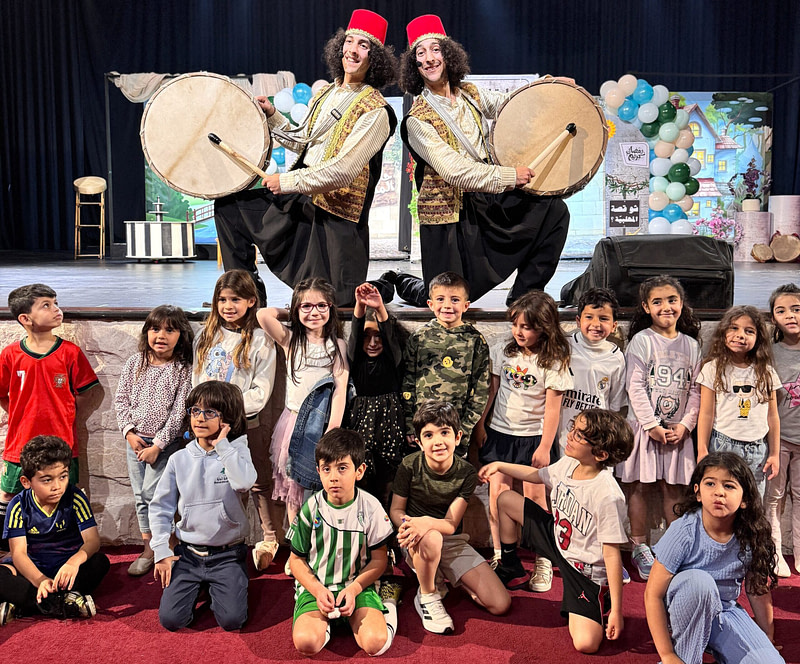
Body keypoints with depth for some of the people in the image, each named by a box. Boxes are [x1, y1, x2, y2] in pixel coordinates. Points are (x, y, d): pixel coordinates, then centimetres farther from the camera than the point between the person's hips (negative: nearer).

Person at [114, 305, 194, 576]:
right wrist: (129, 431, -6)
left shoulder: (183, 369, -10)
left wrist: (157, 445, -14)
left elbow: (179, 411, -11)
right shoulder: (135, 363, 2)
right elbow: (121, 399, 6)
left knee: (151, 492, -12)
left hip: (165, 441, -4)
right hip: (135, 439, 5)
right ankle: (148, 548, 21)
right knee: (140, 496, 10)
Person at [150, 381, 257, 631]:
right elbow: (160, 507, 7)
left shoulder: (236, 451, -6)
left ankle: (217, 589, 19)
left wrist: (222, 444, -21)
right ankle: (196, 587, 23)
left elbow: (244, 482, -29)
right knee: (170, 618, -7)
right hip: (188, 553, 2)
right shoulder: (179, 459, 0)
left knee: (232, 619, -14)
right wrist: (162, 551, -1)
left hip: (227, 555, -2)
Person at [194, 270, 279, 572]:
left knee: (259, 484, 3)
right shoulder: (206, 335, 8)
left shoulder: (260, 341, -6)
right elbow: (196, 378, 11)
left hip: (245, 425, -4)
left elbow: (261, 391, -10)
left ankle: (269, 540, 20)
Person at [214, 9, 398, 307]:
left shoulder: (375, 110, -15)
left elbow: (344, 170, -22)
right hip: (298, 198, 8)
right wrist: (272, 116, 11)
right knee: (229, 205, 9)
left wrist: (288, 181, -18)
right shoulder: (325, 93, 10)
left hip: (335, 212, -8)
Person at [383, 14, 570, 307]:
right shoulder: (417, 119, -14)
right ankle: (399, 283, 29)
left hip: (488, 200, 6)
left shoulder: (469, 94, 4)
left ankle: (523, 293, 2)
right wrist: (509, 176, -22)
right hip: (448, 211, -6)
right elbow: (453, 170, -23)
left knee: (553, 210, -9)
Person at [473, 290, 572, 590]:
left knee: (534, 498, 1)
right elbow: (491, 388, 9)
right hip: (499, 432, 3)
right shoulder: (502, 350, 1)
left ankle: (543, 561, 15)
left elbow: (552, 407, -9)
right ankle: (499, 555, 13)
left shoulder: (553, 361, -10)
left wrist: (545, 446, -10)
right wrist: (480, 423, 8)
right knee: (497, 492, 1)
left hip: (534, 437, -3)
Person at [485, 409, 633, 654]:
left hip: (585, 569, -7)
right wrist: (500, 465, 15)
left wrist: (617, 611, -23)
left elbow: (612, 554, -27)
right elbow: (538, 475, 15)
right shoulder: (567, 464, -10)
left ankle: (603, 603, 12)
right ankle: (511, 571, 29)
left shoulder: (608, 496, -32)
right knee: (505, 500, 8)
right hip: (556, 538, 7)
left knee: (586, 643, -22)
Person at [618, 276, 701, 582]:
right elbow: (635, 387, -10)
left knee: (673, 488, 8)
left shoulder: (691, 345, 8)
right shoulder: (641, 341, -5)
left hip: (678, 429, 3)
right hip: (644, 425, -3)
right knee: (639, 486, 3)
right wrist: (652, 425, -13)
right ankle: (640, 548, 14)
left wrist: (685, 424, -4)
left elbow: (695, 389, 8)